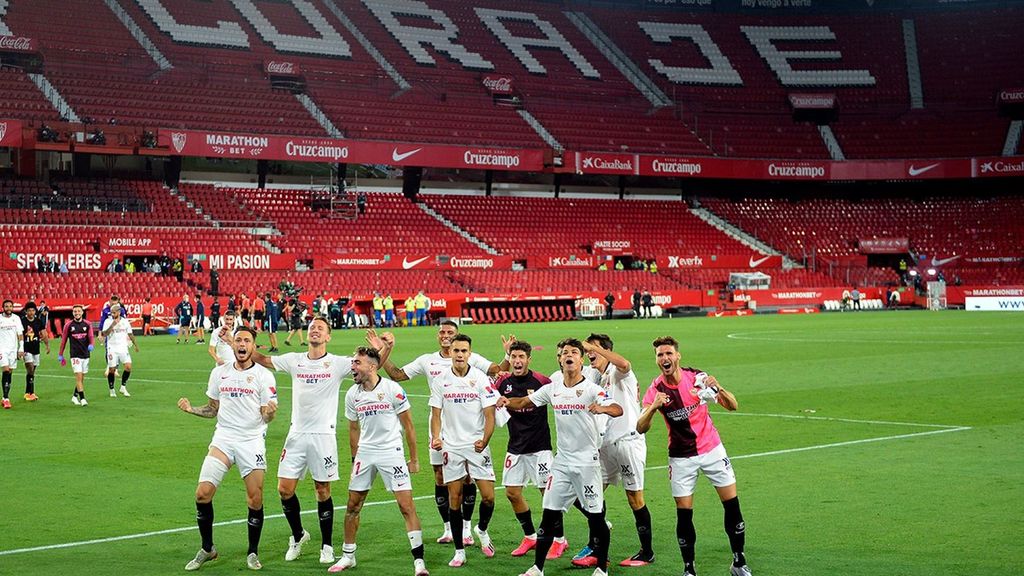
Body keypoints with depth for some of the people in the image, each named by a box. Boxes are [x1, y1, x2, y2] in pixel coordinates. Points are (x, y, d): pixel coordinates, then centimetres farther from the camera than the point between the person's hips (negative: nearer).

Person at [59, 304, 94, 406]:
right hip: (75, 355, -3)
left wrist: (91, 344, -26)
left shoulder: (87, 324, 3)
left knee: (82, 378, 10)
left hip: (85, 355, 3)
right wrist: (60, 354, 6)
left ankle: (75, 396, 24)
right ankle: (82, 398, -13)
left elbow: (90, 336, -3)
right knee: (79, 376, -12)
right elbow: (64, 340, 5)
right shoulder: (68, 325, -1)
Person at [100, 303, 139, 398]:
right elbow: (104, 334, -16)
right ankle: (112, 391, 14)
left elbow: (130, 334, 16)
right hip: (112, 349, -2)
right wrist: (112, 325, -24)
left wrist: (136, 345, 18)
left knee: (128, 367, -11)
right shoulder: (108, 321, -4)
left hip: (123, 348, 2)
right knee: (111, 370, 0)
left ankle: (123, 387, 4)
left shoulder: (125, 321, 5)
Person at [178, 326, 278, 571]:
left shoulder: (263, 375, -1)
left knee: (255, 500, -5)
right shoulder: (219, 373, 9)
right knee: (202, 493, -9)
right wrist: (191, 408, 1)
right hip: (223, 439, 3)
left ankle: (253, 553, 15)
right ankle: (207, 549, 10)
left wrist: (269, 411, -26)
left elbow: (267, 417, -3)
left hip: (252, 442, -2)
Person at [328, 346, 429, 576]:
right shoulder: (352, 395, 3)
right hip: (364, 453, 5)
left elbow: (408, 425, -3)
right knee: (353, 505, 7)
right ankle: (348, 556, 21)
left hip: (391, 452, -5)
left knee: (407, 505, -10)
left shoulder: (392, 389, -11)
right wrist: (355, 459, 16)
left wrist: (414, 459, -1)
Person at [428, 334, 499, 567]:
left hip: (477, 445, -1)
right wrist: (436, 438, -11)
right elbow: (436, 414, 7)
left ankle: (482, 530, 25)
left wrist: (484, 440, -20)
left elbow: (489, 415, -5)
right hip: (451, 447, 1)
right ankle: (459, 551, 12)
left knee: (488, 496, -7)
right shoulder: (441, 380, 2)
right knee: (454, 499, 2)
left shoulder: (482, 379, -4)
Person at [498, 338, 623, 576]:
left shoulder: (591, 389, -9)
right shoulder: (552, 389, 5)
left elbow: (618, 410, -21)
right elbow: (523, 403, 12)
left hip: (587, 462, -4)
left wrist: (603, 408, -43)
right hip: (561, 462, 4)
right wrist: (507, 401, -10)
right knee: (549, 514, 4)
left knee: (595, 516, 0)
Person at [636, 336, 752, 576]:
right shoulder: (655, 390, -10)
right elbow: (641, 428, -19)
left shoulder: (697, 377, -10)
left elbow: (732, 406, -7)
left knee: (732, 505, 0)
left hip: (712, 449, 1)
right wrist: (653, 407, -37)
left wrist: (718, 389, -28)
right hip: (681, 457, -1)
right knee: (684, 513, -4)